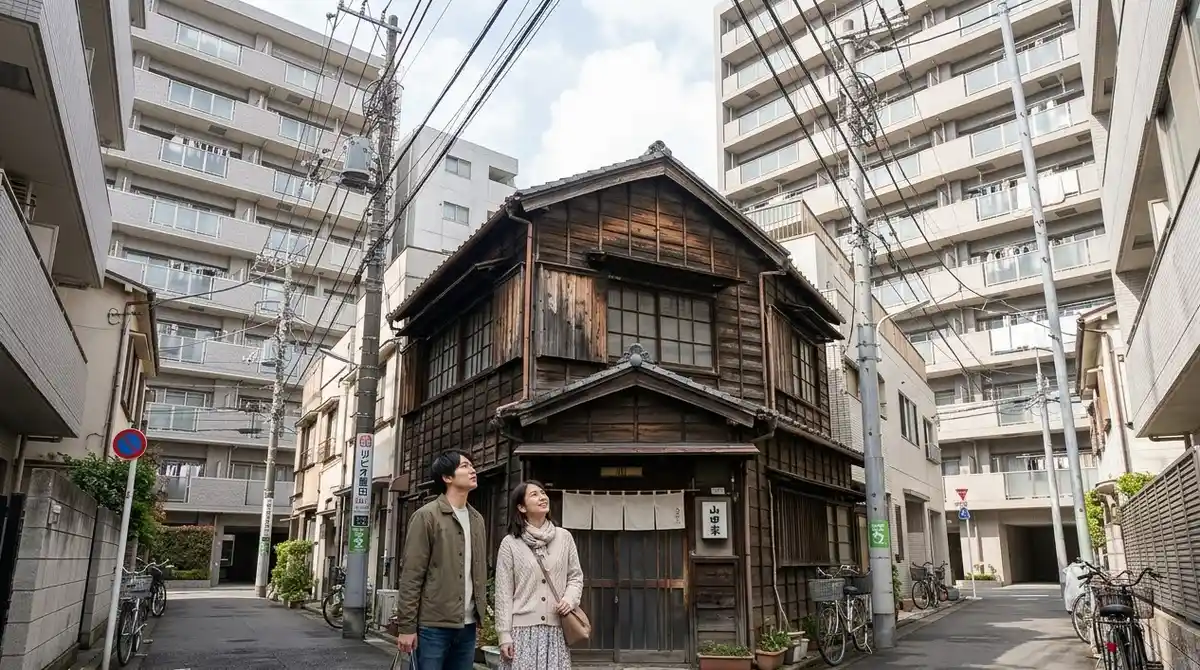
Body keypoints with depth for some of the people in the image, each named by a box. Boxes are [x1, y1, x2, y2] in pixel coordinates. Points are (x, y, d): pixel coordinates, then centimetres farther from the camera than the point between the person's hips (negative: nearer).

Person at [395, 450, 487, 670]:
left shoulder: (476, 519, 13)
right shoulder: (427, 516, -7)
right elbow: (411, 576, -9)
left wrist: (481, 611, 9)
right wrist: (407, 626, -11)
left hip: (467, 626, 6)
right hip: (433, 625, -6)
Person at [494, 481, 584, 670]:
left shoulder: (564, 537, 6)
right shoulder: (510, 543, -1)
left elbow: (576, 576, 13)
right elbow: (503, 592, -1)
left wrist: (570, 598, -7)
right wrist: (504, 634, -4)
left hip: (556, 629, 2)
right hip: (523, 629, -2)